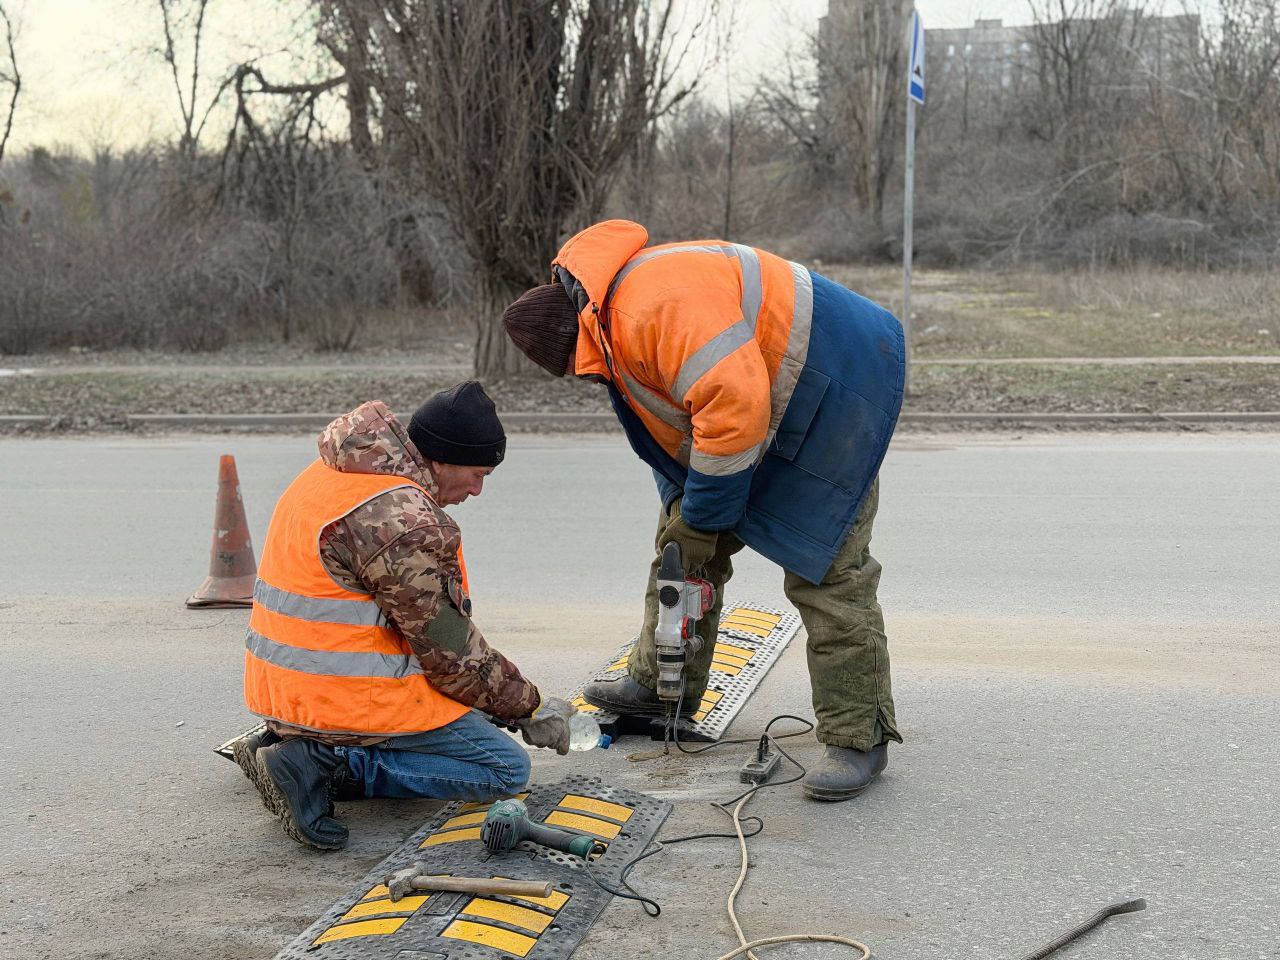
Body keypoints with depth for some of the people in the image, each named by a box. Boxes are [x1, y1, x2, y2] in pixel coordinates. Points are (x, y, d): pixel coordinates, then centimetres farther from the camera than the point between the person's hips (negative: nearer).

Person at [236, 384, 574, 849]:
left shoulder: (335, 473, 9)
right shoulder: (399, 520, -22)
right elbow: (453, 655, -16)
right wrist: (530, 707, -1)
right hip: (351, 698, -10)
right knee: (506, 770, -2)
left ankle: (290, 740, 11)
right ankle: (327, 764, -11)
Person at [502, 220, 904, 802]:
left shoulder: (660, 302, -31)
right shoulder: (616, 332, 4)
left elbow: (734, 405, -36)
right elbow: (667, 431, 11)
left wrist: (701, 518, -24)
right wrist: (684, 511, 0)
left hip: (832, 386, -10)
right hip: (756, 398, 11)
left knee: (824, 570, -13)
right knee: (683, 542, 14)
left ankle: (858, 738, -5)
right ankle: (660, 684, 28)